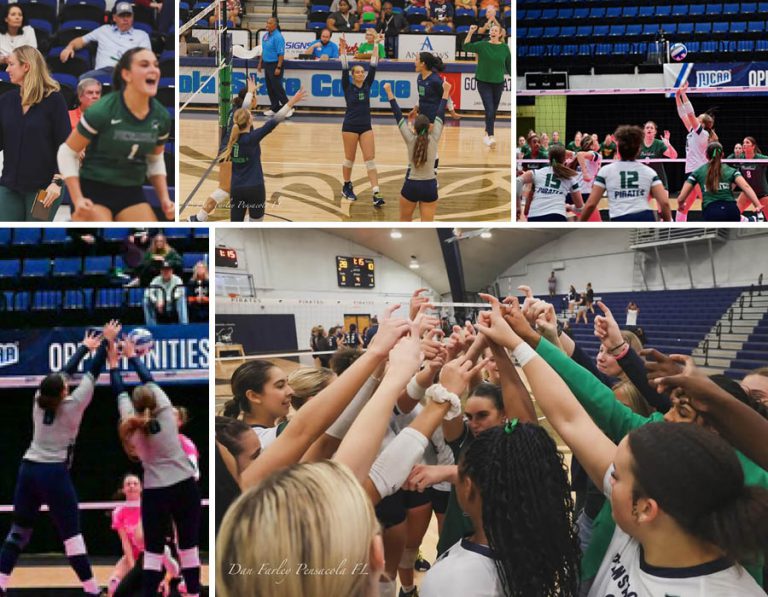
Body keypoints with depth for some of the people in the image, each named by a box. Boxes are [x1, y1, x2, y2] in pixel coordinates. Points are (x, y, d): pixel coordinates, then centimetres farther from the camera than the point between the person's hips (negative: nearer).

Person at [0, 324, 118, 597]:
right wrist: (106, 342, 9)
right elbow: (92, 374, -1)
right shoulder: (72, 406, -8)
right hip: (54, 473, -5)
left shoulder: (39, 401, 5)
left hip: (28, 469, 5)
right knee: (71, 534, -2)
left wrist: (85, 346, 27)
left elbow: (65, 371, 16)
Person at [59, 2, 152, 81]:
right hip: (103, 70, 2)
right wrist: (70, 47, 9)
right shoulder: (104, 30, 31)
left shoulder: (141, 35, 23)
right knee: (83, 80, -34)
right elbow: (82, 40, 34)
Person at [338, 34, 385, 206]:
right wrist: (343, 50, -26)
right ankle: (347, 187, 29)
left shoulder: (367, 85, 5)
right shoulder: (348, 87, -3)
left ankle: (376, 194, -12)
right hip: (350, 126, -3)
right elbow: (344, 69, -15)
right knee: (350, 159, 8)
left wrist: (376, 45, -8)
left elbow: (373, 66, -1)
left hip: (366, 127, 3)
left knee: (370, 160, -5)